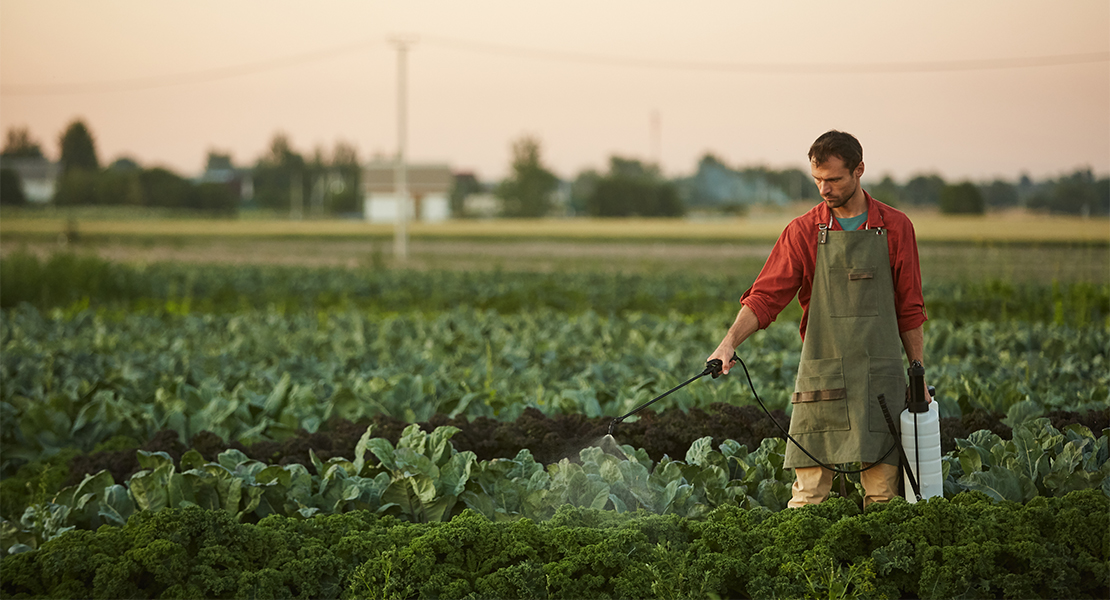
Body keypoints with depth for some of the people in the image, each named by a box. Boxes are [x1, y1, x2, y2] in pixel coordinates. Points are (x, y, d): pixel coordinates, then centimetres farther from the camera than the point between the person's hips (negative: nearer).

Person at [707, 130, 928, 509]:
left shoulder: (895, 227, 6)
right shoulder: (803, 232, 4)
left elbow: (909, 310, 10)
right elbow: (765, 297, -2)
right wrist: (730, 341, -19)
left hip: (881, 378, 1)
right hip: (821, 375, -1)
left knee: (883, 494, 0)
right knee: (809, 495, -5)